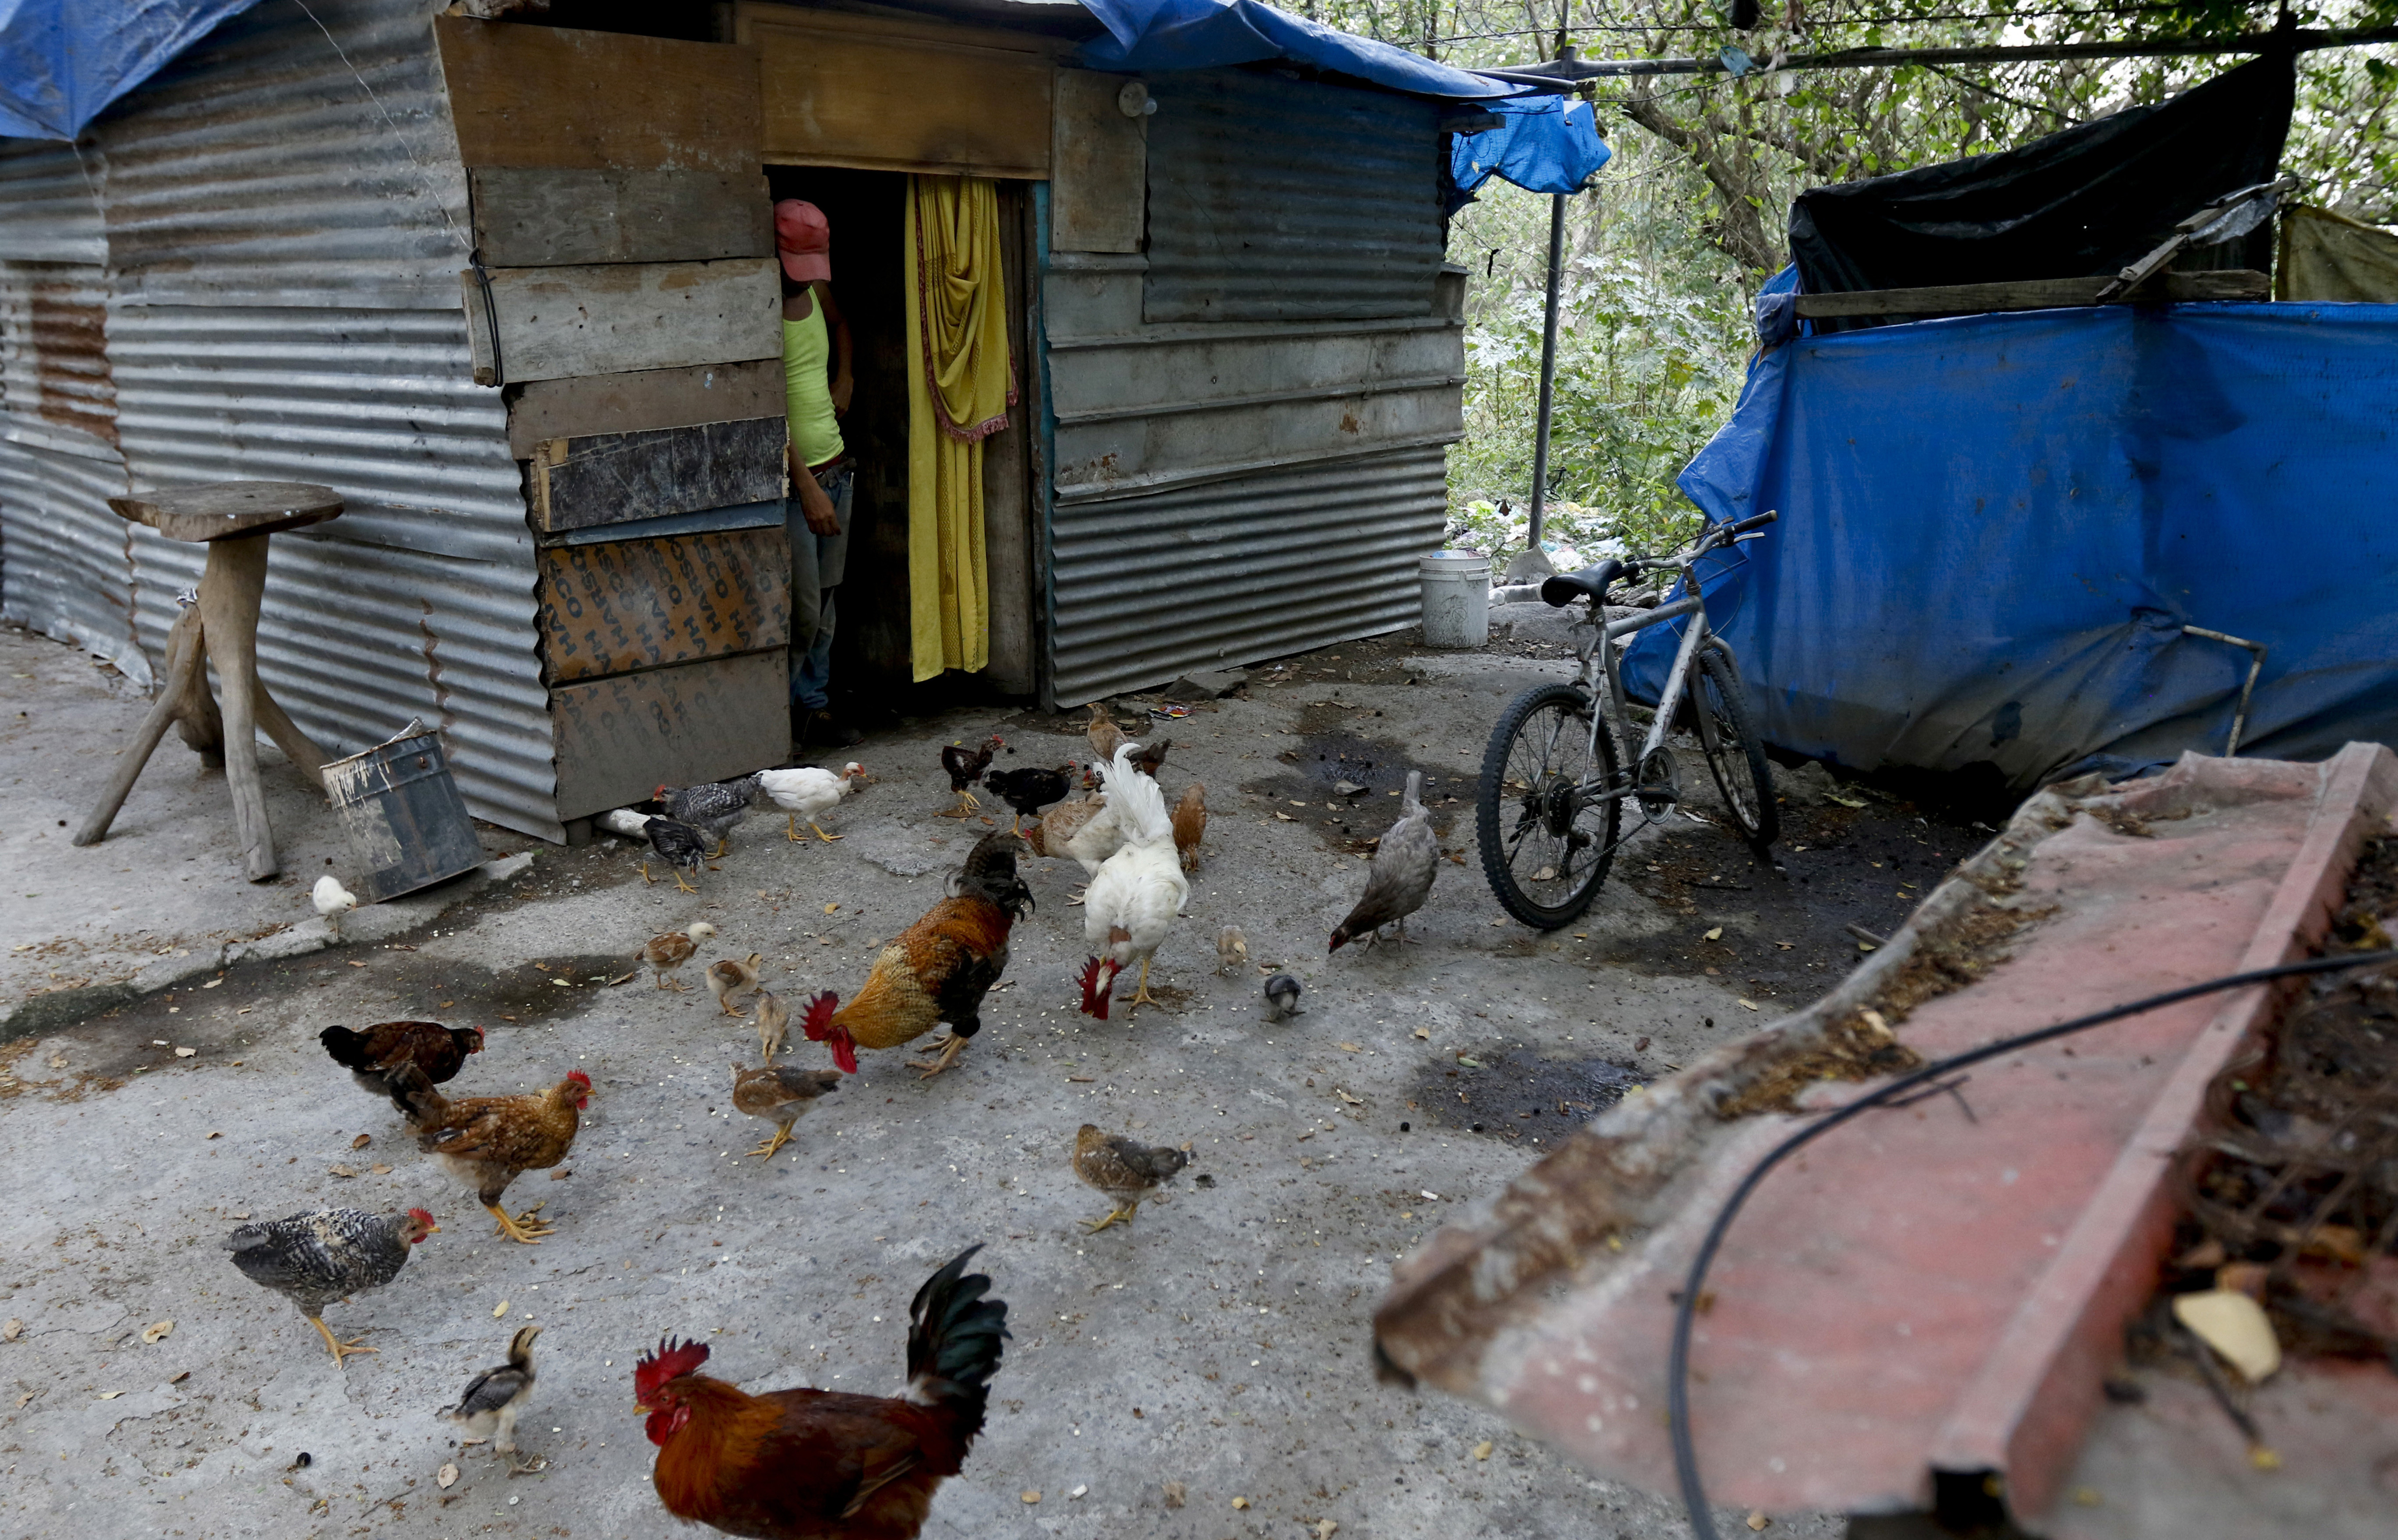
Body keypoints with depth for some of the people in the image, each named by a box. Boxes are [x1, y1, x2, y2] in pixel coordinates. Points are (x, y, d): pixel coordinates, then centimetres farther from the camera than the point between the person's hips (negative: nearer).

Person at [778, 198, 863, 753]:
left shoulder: (816, 290, 6)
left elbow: (839, 324, 32)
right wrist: (808, 490, -26)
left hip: (837, 467, 7)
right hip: (793, 479, -7)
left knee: (826, 601, 11)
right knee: (802, 612, -5)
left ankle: (815, 704, 21)